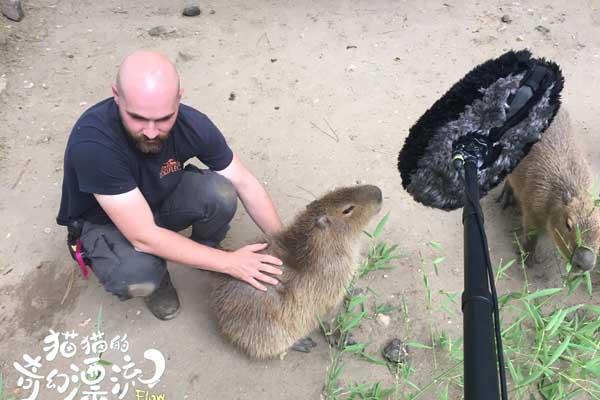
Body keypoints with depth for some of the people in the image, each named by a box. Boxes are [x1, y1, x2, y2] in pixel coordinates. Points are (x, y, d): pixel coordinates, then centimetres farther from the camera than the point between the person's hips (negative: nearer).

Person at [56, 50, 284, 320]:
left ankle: (205, 253, 5)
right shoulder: (92, 142, -38)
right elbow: (143, 237, -36)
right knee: (137, 277, -34)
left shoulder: (192, 124, -25)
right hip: (103, 222, -3)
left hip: (160, 199, 3)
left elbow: (245, 183, -13)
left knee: (220, 192, -26)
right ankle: (153, 275, 3)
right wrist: (228, 262, -30)